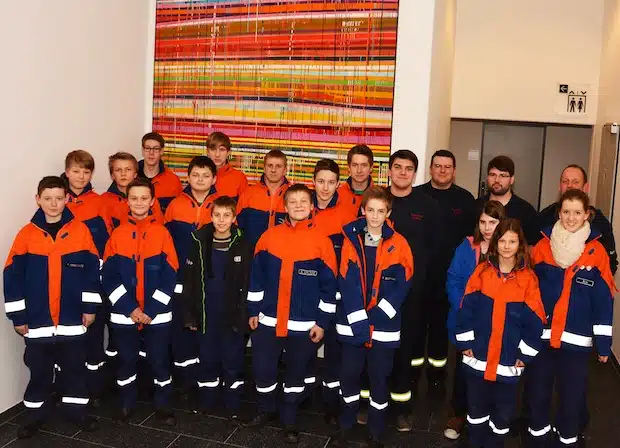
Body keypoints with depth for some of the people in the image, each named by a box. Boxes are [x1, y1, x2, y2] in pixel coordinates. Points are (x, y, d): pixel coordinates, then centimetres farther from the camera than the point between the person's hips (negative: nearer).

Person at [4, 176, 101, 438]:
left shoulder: (80, 230, -3)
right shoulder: (26, 234, -3)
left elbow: (93, 270, -1)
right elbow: (13, 277, -2)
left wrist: (90, 307, -2)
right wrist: (17, 316, -3)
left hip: (73, 318, 0)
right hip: (37, 320, 0)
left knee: (75, 366, 12)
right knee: (39, 369, 13)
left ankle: (76, 409, 28)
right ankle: (35, 413, 30)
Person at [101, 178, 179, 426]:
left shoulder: (162, 233, -2)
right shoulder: (117, 234, 2)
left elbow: (170, 276, -5)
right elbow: (108, 277, -2)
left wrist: (151, 310, -11)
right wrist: (129, 308, -11)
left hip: (157, 315, -1)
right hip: (124, 315, 1)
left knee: (159, 361, 7)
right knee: (126, 361, 12)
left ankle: (162, 405, 24)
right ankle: (126, 404, 31)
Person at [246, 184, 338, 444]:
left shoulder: (321, 241, -6)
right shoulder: (269, 236, 0)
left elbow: (329, 285, -3)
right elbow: (256, 276, 6)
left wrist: (323, 321, -4)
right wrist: (253, 310, 6)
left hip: (304, 324, -1)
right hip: (267, 320, 2)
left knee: (296, 373, 12)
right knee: (262, 369, 9)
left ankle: (289, 421, 32)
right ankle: (266, 410, 36)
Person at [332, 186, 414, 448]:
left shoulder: (399, 244, -3)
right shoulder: (351, 240, -1)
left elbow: (401, 287, -6)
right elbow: (346, 283, -6)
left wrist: (375, 316, -14)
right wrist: (359, 320, -15)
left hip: (384, 326, -1)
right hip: (352, 324, 1)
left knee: (379, 380, 10)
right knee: (349, 375, 11)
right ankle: (346, 426, 32)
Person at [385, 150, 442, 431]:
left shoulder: (428, 205, 1)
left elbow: (434, 245, 5)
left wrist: (418, 269, -1)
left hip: (411, 286, 0)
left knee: (405, 344, 8)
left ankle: (401, 406, 21)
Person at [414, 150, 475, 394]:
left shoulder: (465, 199, 3)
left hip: (449, 276, 1)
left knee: (441, 327, 12)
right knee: (415, 325, 6)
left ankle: (437, 379, 27)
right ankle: (410, 377, 22)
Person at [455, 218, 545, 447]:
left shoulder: (528, 278, -5)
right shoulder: (482, 271, -2)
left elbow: (535, 320, -3)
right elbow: (466, 308, -2)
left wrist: (525, 355, -4)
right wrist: (465, 343, -5)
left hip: (509, 361, -1)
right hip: (478, 356, 1)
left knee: (504, 409, 11)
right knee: (476, 405, 14)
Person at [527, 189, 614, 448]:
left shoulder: (597, 252, -4)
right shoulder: (543, 247, -1)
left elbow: (603, 300, -2)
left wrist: (603, 342, -2)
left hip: (576, 338, -1)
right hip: (541, 335, 1)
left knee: (572, 393, 11)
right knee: (537, 389, 11)